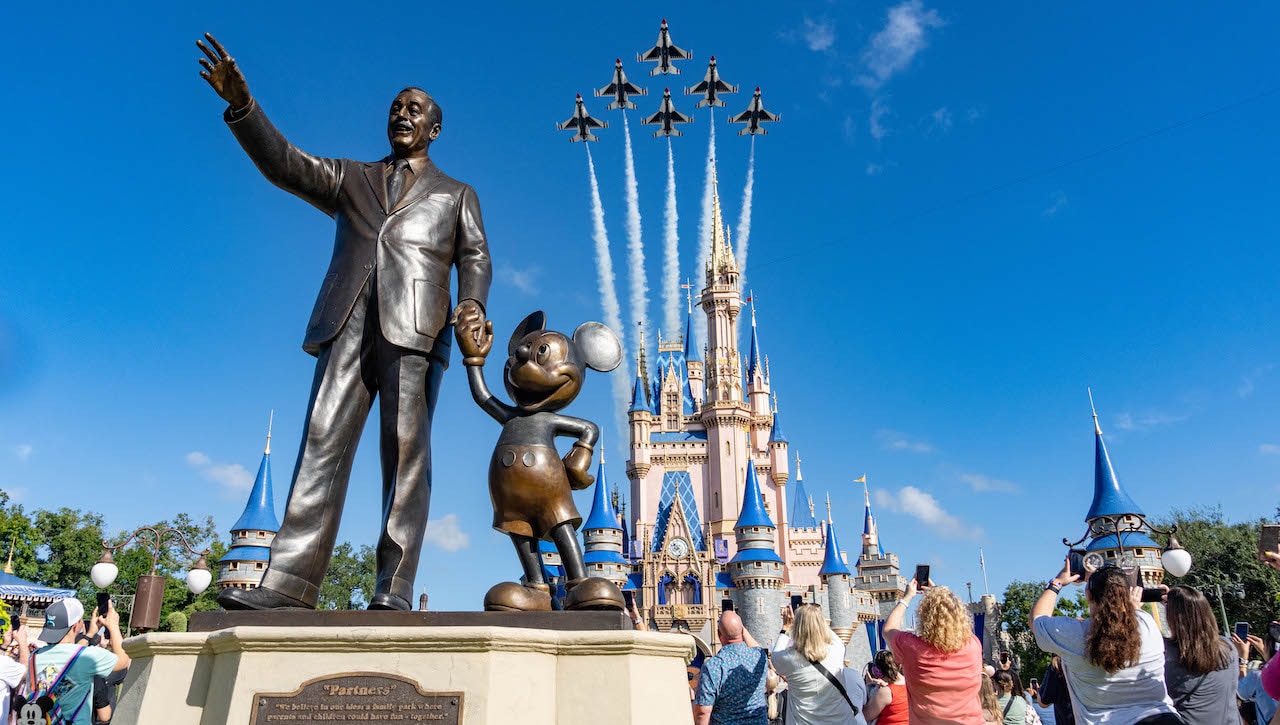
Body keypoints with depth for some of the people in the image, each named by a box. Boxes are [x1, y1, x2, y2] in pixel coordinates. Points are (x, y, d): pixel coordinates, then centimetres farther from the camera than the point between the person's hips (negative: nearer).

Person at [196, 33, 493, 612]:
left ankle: (394, 590, -11)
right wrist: (240, 104, -2)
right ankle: (288, 582, -13)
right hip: (347, 324, 2)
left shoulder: (456, 194, 25)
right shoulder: (350, 178, 29)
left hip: (414, 328, -2)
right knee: (322, 443, -9)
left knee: (406, 454, -10)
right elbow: (283, 163, 14)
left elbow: (475, 258, 11)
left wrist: (472, 303, -11)